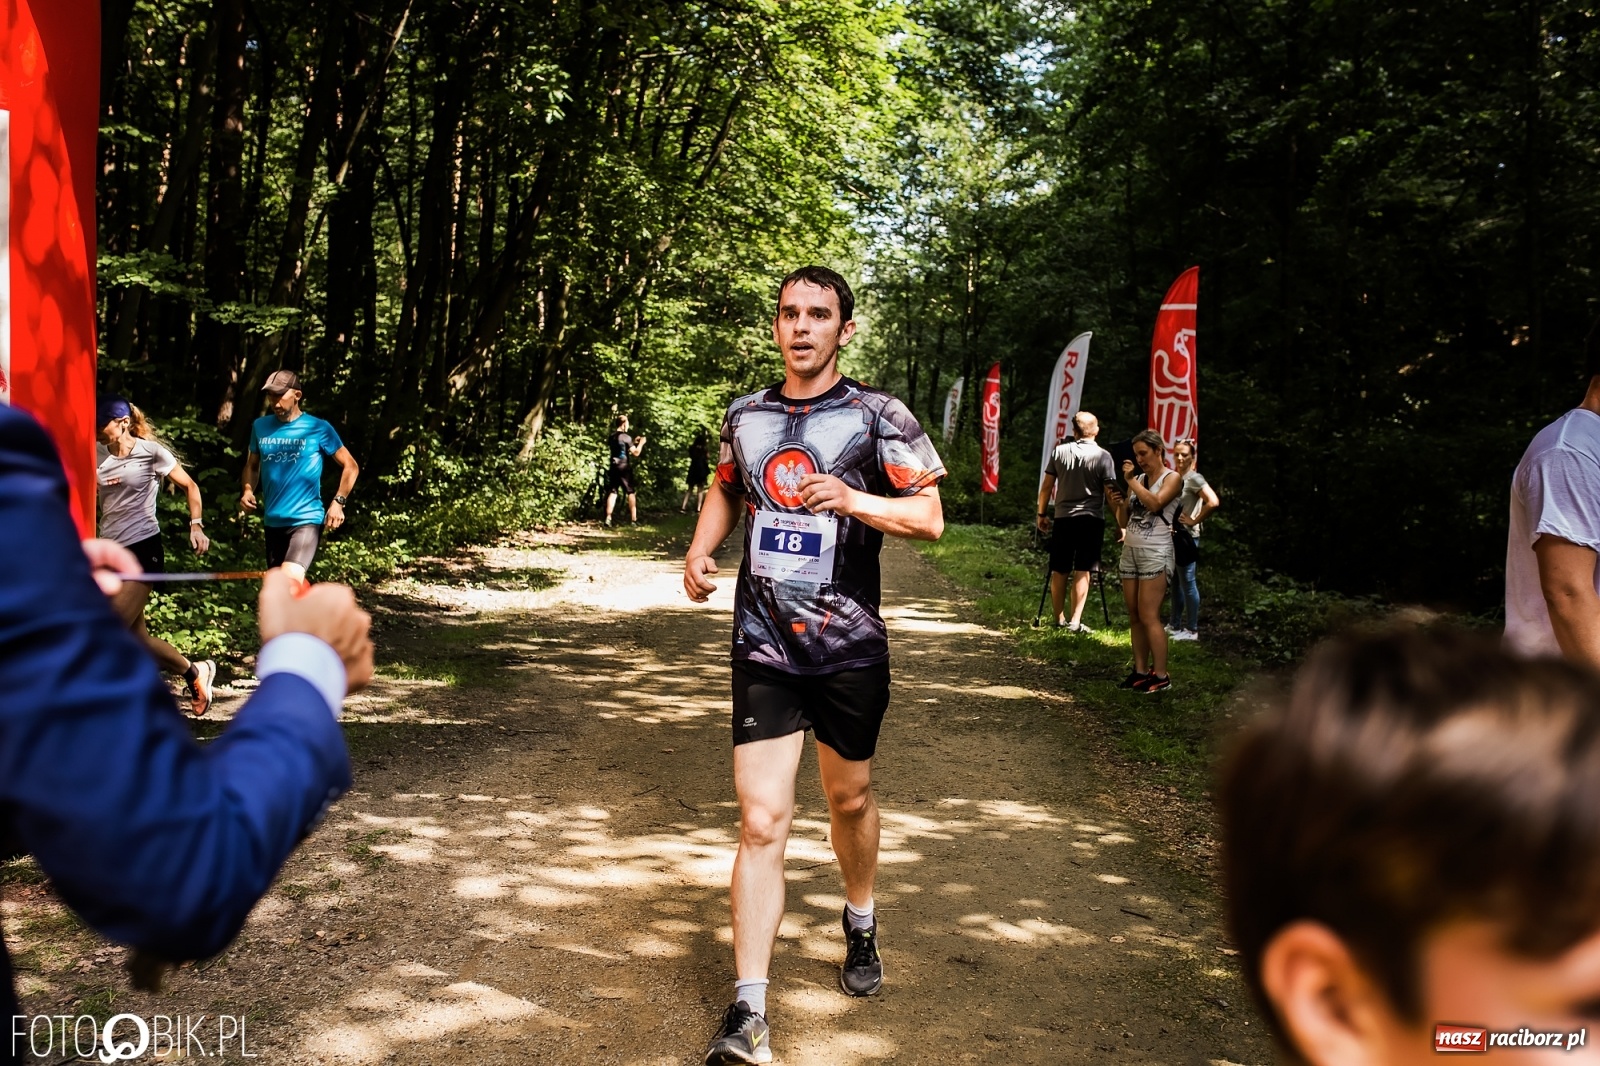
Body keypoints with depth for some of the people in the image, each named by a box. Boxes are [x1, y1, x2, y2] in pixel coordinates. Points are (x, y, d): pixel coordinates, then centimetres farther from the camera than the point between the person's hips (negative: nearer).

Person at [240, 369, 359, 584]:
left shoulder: (318, 428, -6)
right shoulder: (260, 426, 6)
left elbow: (350, 466, 0)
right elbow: (252, 465, 21)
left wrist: (338, 501, -11)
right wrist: (248, 490, 1)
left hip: (306, 520, -6)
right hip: (273, 522, 6)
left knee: (289, 578, -27)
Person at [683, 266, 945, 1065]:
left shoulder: (877, 416, -4)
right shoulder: (745, 416, 7)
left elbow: (930, 519, -7)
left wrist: (854, 499, -23)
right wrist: (700, 549, 6)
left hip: (850, 646, -1)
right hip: (764, 647, 1)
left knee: (849, 799, 17)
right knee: (761, 822, -6)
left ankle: (860, 925, 46)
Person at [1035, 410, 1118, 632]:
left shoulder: (1059, 451, 1)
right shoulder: (1102, 456, -5)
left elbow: (1047, 486, 3)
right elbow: (1110, 493, -7)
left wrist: (1042, 514, 14)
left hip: (1063, 518, 2)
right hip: (1091, 520, -2)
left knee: (1059, 571, 10)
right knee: (1082, 571, 0)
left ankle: (1059, 619, 17)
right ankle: (1075, 622, -4)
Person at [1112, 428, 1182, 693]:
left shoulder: (1172, 478, -2)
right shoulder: (1138, 479, 14)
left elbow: (1155, 503, -23)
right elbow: (1124, 521, 13)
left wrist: (1131, 480, -14)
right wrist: (1120, 501, -5)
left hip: (1155, 553, -7)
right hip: (1130, 550, 7)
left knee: (1149, 616, -10)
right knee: (1134, 616, 5)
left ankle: (1161, 675, -6)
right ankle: (1140, 671, 8)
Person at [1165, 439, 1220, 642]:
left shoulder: (1194, 478, -12)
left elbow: (1213, 502, -25)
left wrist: (1194, 521, -17)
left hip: (1186, 536, -9)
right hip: (1172, 535, 9)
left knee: (1187, 582, -3)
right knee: (1175, 581, 15)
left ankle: (1192, 630, 3)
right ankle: (1175, 625, 24)